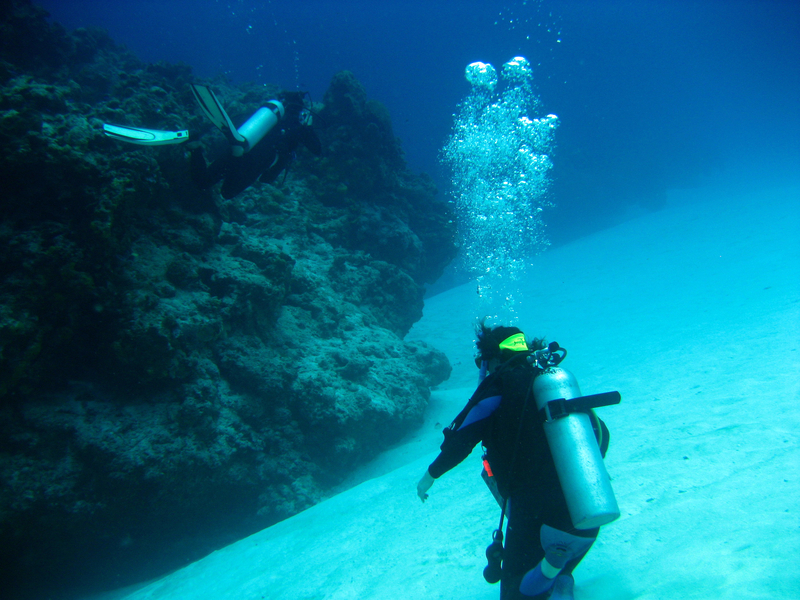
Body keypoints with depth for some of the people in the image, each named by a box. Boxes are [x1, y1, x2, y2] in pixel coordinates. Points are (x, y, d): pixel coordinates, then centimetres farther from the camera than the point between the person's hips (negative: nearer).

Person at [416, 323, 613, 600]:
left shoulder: (498, 387, -3)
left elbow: (460, 440, -4)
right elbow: (600, 434, 17)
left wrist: (430, 475, 13)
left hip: (539, 520, -6)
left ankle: (552, 563, -14)